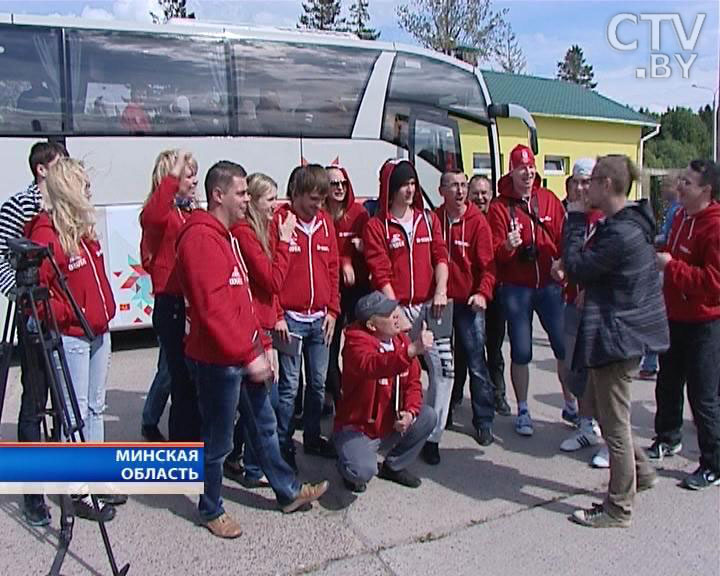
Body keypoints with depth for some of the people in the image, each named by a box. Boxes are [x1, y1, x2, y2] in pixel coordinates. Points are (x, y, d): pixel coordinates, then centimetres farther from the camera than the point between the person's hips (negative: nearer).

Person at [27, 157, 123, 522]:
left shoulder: (84, 226, 11)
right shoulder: (45, 232, -15)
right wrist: (67, 314, -15)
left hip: (99, 331, 8)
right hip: (71, 337, -8)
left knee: (95, 408, 16)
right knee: (76, 414, 1)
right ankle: (79, 493, 13)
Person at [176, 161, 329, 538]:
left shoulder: (224, 234, 14)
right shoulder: (201, 238, -18)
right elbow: (212, 308, -26)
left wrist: (257, 345, 15)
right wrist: (249, 355, -24)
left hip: (243, 354, 10)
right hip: (219, 360, -10)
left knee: (264, 424, 20)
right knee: (218, 439, 7)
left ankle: (288, 491, 34)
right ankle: (211, 510, 27)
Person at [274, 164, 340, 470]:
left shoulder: (325, 221, 9)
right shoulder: (278, 221, -7)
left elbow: (333, 269, 12)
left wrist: (332, 310, 7)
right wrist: (276, 316, -11)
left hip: (320, 318, 5)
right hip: (290, 318, -5)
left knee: (318, 382, 13)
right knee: (289, 385, 1)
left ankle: (312, 437, 28)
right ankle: (284, 445, 15)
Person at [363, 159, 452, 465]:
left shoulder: (429, 219, 12)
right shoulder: (376, 226, 0)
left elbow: (440, 256, 6)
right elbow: (380, 273, -6)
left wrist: (440, 291, -10)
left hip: (429, 305, 3)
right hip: (396, 309, -3)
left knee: (444, 368, -5)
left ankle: (432, 435, 6)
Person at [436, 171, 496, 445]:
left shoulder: (477, 221, -4)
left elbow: (487, 263, -7)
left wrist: (483, 292, -21)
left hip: (469, 302, -2)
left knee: (476, 363, -2)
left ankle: (484, 422, 10)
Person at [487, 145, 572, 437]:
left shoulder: (549, 200, 5)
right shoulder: (500, 206, -3)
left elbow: (563, 239, 5)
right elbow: (494, 251, -9)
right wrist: (506, 246, -30)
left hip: (549, 284, 2)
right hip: (516, 288, -2)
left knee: (566, 346, 6)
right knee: (520, 352, 4)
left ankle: (571, 405, 26)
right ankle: (523, 410, 22)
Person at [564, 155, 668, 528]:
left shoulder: (622, 234, -25)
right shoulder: (627, 223, 8)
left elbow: (576, 269, -19)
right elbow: (594, 266, 12)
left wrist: (575, 221, -12)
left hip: (617, 334, -10)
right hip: (626, 329, 11)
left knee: (614, 424, 3)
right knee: (597, 404, 23)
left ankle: (618, 509, 18)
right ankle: (640, 472, 37)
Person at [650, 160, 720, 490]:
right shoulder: (681, 216, 8)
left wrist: (671, 265, -24)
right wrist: (661, 258, 6)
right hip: (675, 316, 9)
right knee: (668, 384, 21)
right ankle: (668, 439, 41)